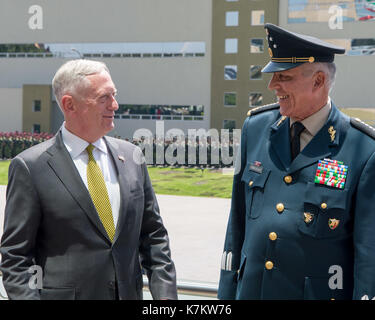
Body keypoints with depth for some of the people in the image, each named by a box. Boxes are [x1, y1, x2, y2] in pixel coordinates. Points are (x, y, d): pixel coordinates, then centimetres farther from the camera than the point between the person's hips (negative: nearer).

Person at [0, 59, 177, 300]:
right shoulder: (31, 167, -9)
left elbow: (153, 235, 9)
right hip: (63, 293, -4)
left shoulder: (132, 156, 5)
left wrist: (166, 293, 0)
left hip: (130, 292, 4)